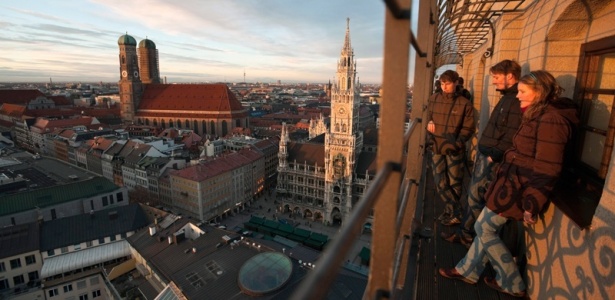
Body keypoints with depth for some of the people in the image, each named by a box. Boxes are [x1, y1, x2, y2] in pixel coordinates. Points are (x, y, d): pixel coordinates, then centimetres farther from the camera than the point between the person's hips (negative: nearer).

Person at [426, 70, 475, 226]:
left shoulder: (464, 103, -3)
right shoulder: (434, 99, 4)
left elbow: (468, 128, -3)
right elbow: (427, 118, 16)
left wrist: (457, 143, -16)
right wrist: (429, 123, -5)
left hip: (454, 149, -2)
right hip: (437, 147, 3)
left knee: (454, 183, 5)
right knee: (440, 183, 5)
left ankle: (451, 212, 24)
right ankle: (454, 212, 22)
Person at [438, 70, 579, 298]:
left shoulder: (550, 120, -20)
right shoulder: (537, 115, 10)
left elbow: (546, 170, -22)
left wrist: (532, 205, -20)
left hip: (518, 188, -9)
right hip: (512, 182, 9)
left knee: (484, 228, 4)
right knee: (486, 227, 15)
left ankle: (513, 284, 22)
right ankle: (468, 270, 29)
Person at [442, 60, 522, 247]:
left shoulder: (517, 101, -17)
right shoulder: (507, 97, 15)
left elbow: (511, 136, -23)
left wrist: (494, 156, -18)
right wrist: (481, 150, 14)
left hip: (493, 160, -9)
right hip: (484, 155, 9)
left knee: (478, 197, 2)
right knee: (474, 195, 16)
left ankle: (467, 235, 19)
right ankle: (466, 233, 29)